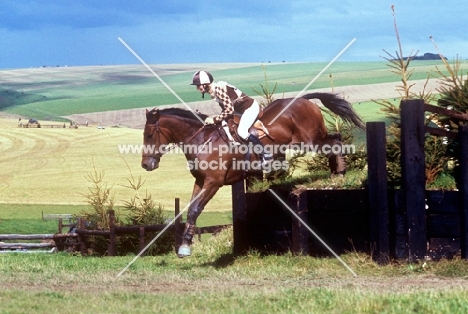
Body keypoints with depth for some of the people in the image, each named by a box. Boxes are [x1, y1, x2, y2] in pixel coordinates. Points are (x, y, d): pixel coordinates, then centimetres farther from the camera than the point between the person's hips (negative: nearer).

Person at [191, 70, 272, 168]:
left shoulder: (218, 89, -24)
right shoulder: (213, 92, 5)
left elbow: (229, 110, -26)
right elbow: (225, 108, 12)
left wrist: (215, 120, -22)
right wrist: (219, 119, -1)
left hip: (251, 107, -11)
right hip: (244, 109, 11)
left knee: (242, 131, -21)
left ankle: (266, 155, -15)